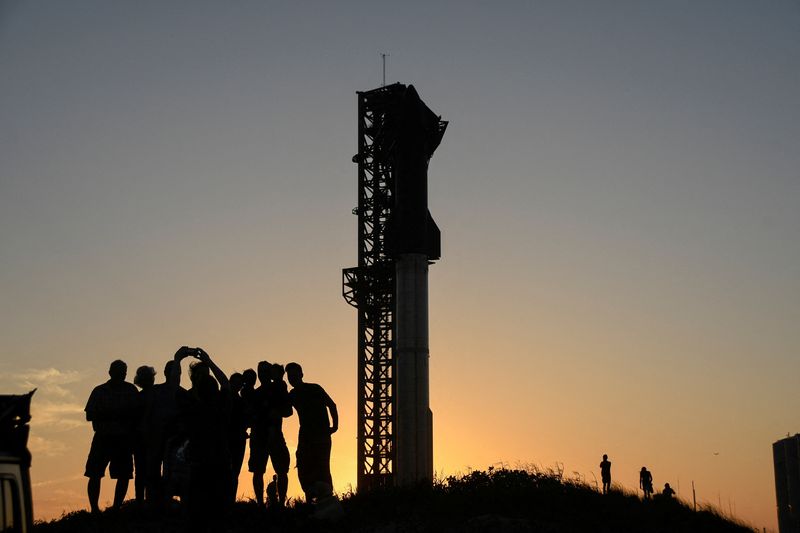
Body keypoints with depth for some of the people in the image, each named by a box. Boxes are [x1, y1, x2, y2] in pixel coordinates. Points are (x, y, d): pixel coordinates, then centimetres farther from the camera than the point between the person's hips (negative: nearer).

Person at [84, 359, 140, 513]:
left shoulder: (130, 390, 6)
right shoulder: (99, 391, 7)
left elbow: (138, 414, 4)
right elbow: (89, 415, 2)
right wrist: (108, 415, -13)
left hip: (124, 439, 1)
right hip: (103, 437, -1)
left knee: (124, 475, -2)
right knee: (94, 474, -8)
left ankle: (116, 508, 7)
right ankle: (94, 509, -2)